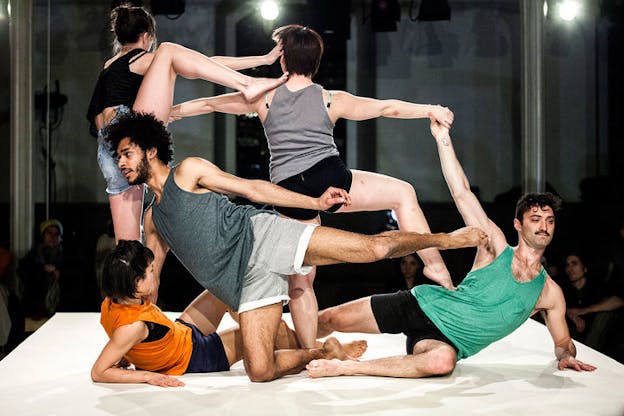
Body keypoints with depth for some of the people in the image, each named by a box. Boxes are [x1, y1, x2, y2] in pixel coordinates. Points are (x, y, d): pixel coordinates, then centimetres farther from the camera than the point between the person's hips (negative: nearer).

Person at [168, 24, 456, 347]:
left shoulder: (264, 98, 12)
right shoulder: (331, 100, 9)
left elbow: (210, 104, 22)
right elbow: (386, 108, 15)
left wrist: (168, 112, 36)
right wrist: (431, 110, 25)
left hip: (289, 192, 2)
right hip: (331, 180, -1)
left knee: (300, 281, 10)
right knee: (403, 193, 18)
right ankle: (435, 265, 9)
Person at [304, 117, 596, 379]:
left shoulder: (550, 293, 3)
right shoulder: (497, 248, -2)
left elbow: (563, 343, 15)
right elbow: (461, 193, -9)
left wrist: (566, 356, -10)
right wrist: (443, 138, -16)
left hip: (446, 341, 0)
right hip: (424, 304, 0)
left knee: (443, 360, -40)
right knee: (328, 319, -8)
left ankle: (342, 367, -27)